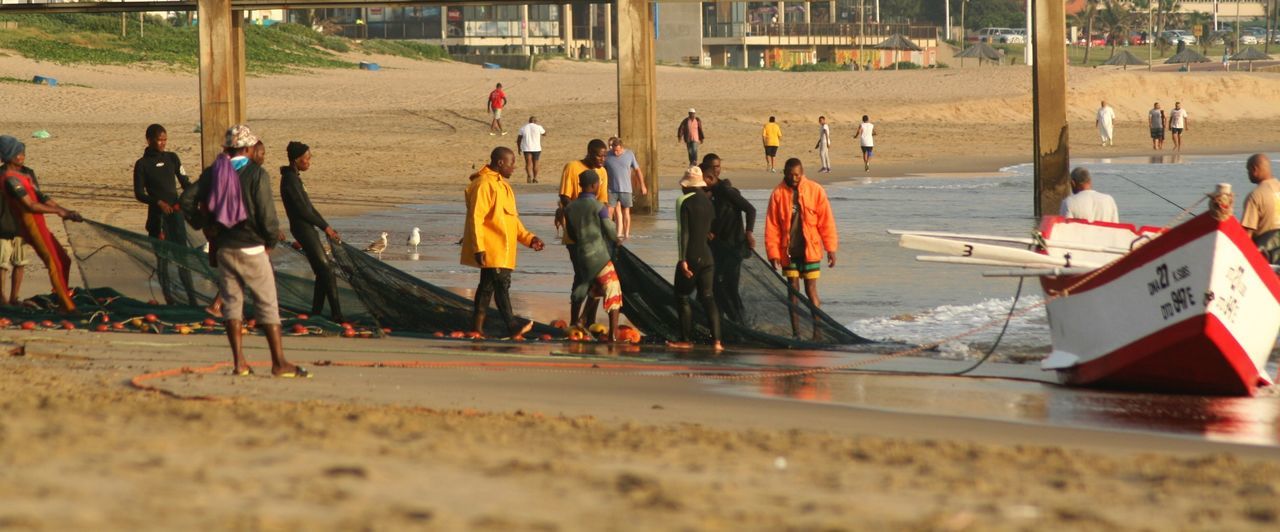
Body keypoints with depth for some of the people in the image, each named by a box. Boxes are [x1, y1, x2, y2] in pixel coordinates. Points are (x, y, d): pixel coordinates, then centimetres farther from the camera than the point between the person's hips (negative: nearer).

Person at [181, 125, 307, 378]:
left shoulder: (213, 173, 4)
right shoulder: (256, 174, -11)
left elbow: (188, 199, 0)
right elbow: (267, 215, -13)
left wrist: (202, 225, 11)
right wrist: (271, 241, 3)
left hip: (223, 249, 5)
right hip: (252, 248, -5)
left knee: (231, 301, 10)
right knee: (267, 304, 0)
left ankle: (239, 361, 5)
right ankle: (279, 362, -2)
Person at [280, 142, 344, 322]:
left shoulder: (294, 177, 16)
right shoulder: (290, 179, -15)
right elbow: (302, 209, -18)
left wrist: (326, 227, 17)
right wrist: (325, 226, -10)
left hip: (306, 227, 10)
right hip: (302, 227, -10)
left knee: (323, 271, 12)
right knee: (325, 270, -9)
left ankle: (316, 313, 16)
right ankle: (336, 314, -8)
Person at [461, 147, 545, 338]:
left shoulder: (502, 184, 18)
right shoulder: (484, 185, -14)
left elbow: (512, 218, 24)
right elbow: (476, 218, -19)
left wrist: (528, 238, 15)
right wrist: (478, 248, -24)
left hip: (503, 249, 10)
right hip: (491, 250, -10)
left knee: (488, 286, 11)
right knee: (502, 284, -14)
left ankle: (478, 327, 16)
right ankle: (512, 327, -19)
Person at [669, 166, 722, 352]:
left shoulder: (684, 202, -9)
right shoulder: (708, 201, 11)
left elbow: (683, 232, -15)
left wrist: (682, 259, -17)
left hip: (691, 257, -6)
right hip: (707, 256, 6)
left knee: (682, 297, 6)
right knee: (707, 297, 5)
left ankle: (686, 340, 7)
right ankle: (716, 340, -6)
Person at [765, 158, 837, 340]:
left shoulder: (815, 190, -3)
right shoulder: (778, 193, -2)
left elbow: (826, 221, -1)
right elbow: (771, 226, 0)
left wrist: (831, 248, -3)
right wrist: (773, 253, -5)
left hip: (810, 250, -1)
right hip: (788, 251, 1)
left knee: (811, 291, -2)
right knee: (793, 291, 6)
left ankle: (817, 331, 3)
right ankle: (796, 333, 11)